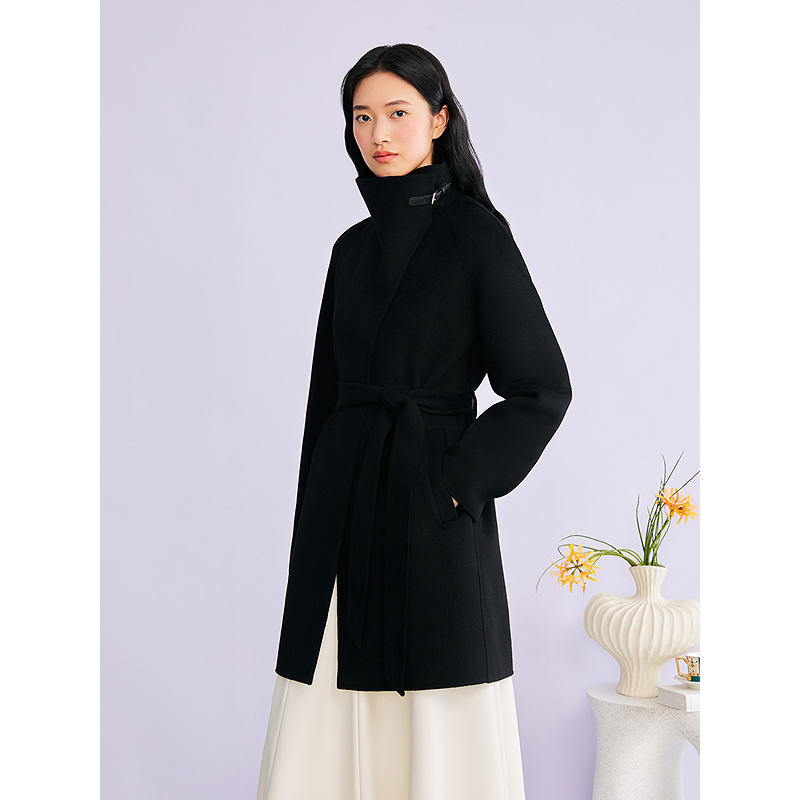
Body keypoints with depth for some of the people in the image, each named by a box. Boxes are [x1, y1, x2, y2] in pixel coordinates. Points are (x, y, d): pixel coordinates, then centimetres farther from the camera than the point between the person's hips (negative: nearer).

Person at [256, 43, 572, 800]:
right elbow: (326, 391, 15)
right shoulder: (353, 247, 12)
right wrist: (313, 527, 12)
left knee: (440, 731, 0)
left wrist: (459, 480, -13)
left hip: (434, 512, -5)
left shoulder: (474, 231, -4)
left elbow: (541, 387, -7)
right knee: (333, 716, 5)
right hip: (344, 510, 5)